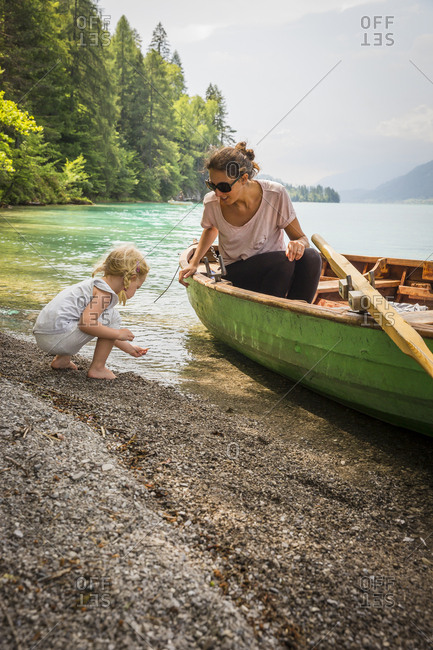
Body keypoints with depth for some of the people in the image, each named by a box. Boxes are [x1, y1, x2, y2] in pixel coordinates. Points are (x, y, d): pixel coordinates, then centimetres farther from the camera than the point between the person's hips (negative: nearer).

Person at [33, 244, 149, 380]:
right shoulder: (104, 292, -11)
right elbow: (87, 323, -25)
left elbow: (106, 333, 30)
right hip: (57, 338, -10)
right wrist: (118, 334, -13)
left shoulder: (96, 285, 20)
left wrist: (130, 349, 36)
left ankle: (62, 359, 24)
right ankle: (97, 368, -2)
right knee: (113, 317, -8)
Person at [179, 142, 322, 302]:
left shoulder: (275, 194, -16)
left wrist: (298, 243, -31)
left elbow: (301, 237, -7)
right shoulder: (212, 203, -10)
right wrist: (194, 263, 5)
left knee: (311, 256, -30)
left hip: (276, 270, 1)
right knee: (285, 260, -31)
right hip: (235, 275, -1)